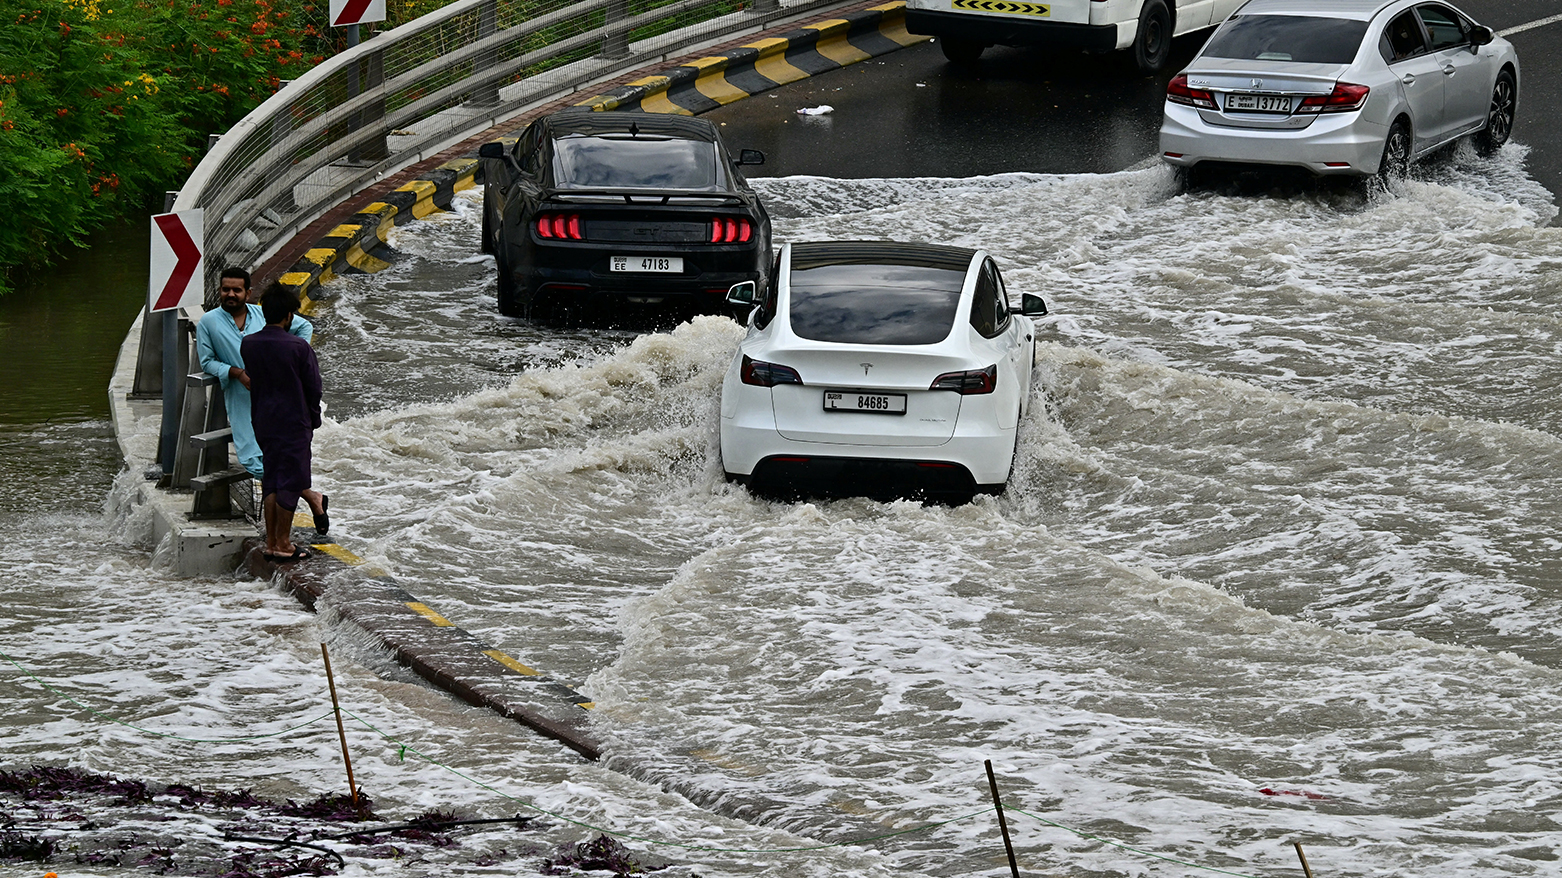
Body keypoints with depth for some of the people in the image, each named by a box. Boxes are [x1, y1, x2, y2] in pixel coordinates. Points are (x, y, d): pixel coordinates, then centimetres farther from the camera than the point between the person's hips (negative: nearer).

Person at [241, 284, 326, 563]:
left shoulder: (248, 344, -2)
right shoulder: (298, 347, -15)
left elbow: (251, 378, 6)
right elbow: (313, 386, -8)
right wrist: (313, 419, 5)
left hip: (262, 422, 5)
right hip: (294, 422, -5)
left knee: (271, 480, 14)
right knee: (290, 482, 2)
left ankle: (271, 543, 16)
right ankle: (283, 544, 4)